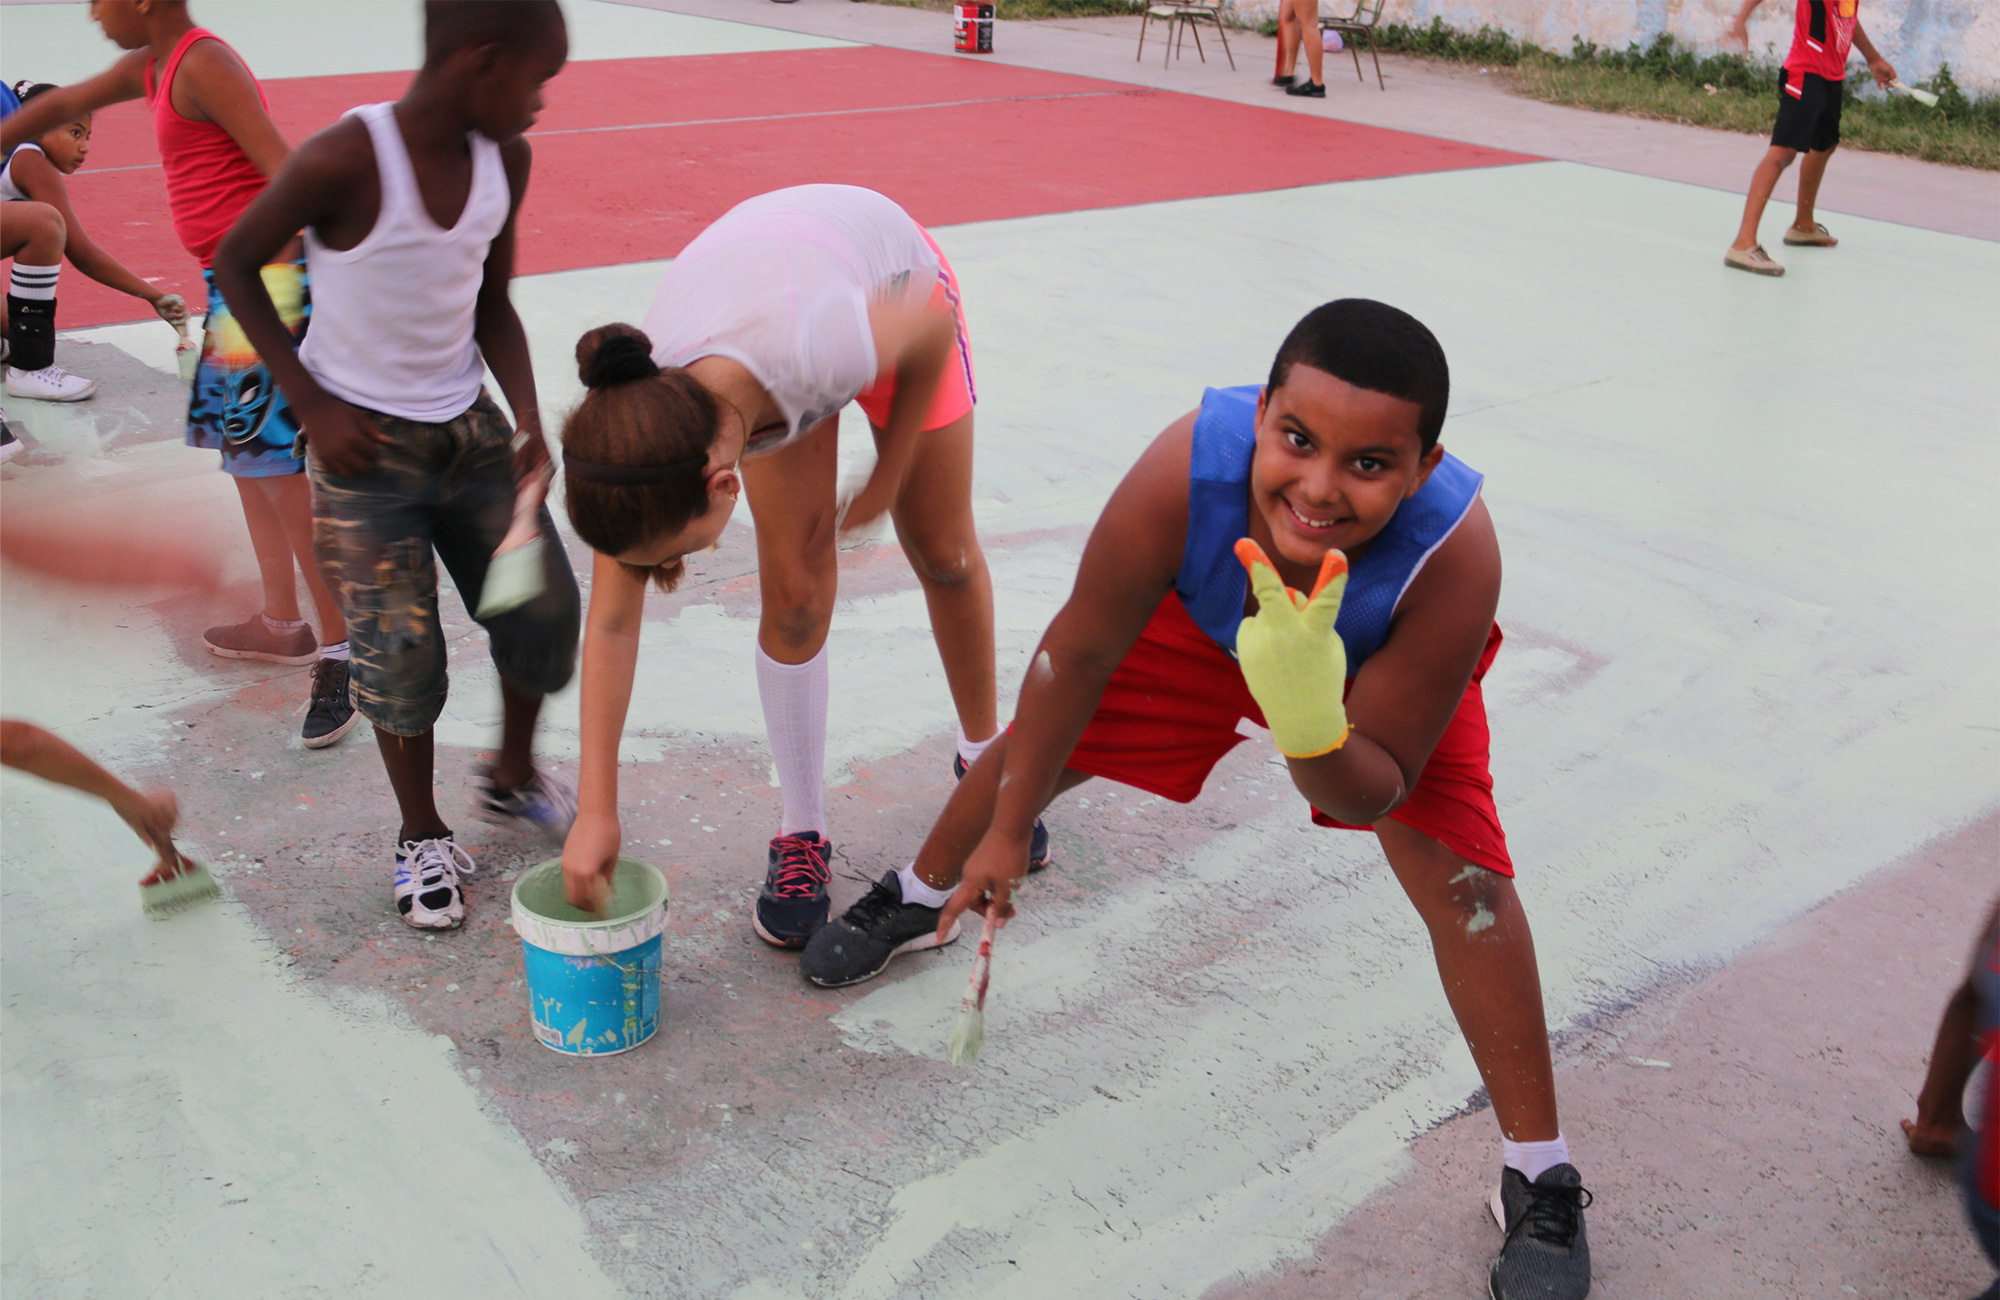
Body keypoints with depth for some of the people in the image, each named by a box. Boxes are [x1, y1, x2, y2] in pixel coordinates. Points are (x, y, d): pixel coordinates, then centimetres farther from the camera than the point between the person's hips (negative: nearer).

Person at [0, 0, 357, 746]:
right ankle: (282, 624, 25)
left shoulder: (203, 64, -14)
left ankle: (340, 650, -8)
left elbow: (285, 172, -22)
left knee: (275, 464, -11)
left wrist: (272, 290, -26)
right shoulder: (152, 66, 16)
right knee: (243, 451, 15)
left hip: (263, 276, -10)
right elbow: (63, 106, 30)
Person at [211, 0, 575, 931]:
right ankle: (422, 836, 20)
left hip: (467, 426, 6)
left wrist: (527, 418, -7)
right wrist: (312, 404, -13)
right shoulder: (344, 162, -23)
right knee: (399, 647, -4)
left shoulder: (504, 162, -4)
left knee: (543, 607, 5)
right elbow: (235, 264, -11)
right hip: (363, 439, -5)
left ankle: (513, 776, 32)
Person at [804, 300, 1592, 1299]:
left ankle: (1539, 1178, 2)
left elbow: (1378, 792, -31)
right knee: (1039, 743, 8)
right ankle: (924, 897, 44)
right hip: (1208, 615, 2)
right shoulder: (1187, 471, -43)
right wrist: (1007, 832, -13)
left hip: (1383, 671, -2)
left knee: (1460, 877, -18)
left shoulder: (1454, 556, -43)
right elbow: (1079, 653, -24)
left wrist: (1311, 725, -55)